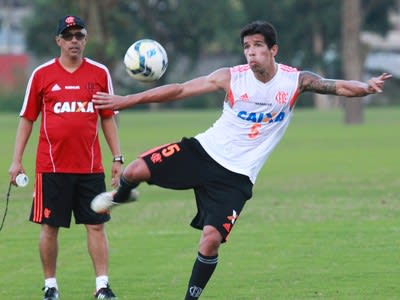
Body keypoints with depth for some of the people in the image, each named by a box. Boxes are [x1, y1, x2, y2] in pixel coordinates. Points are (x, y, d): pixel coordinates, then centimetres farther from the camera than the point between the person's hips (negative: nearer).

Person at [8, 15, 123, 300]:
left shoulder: (100, 73, 5)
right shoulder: (42, 74, 2)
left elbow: (108, 118, 11)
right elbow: (27, 119, 7)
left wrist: (117, 158, 7)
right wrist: (17, 161, 3)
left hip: (90, 167, 1)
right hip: (51, 166, -1)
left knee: (96, 225, -1)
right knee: (50, 227, 2)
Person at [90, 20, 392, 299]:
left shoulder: (295, 80, -7)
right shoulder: (231, 77, -8)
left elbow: (339, 86, -14)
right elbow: (179, 90, -6)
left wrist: (366, 87, -37)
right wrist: (126, 100, -8)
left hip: (237, 175, -1)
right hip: (205, 150, 1)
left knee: (211, 238, -16)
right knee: (136, 170, -14)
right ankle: (120, 196, 25)